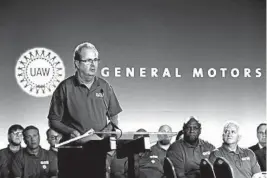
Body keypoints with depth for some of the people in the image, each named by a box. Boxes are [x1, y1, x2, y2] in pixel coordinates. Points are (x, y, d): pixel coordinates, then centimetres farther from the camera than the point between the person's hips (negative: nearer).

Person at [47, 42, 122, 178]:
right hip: (72, 152, -3)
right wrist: (70, 132, -15)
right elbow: (53, 121, 0)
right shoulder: (65, 88, -2)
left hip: (99, 151, 3)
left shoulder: (105, 87, 9)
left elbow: (113, 117, 17)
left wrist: (110, 128, -3)